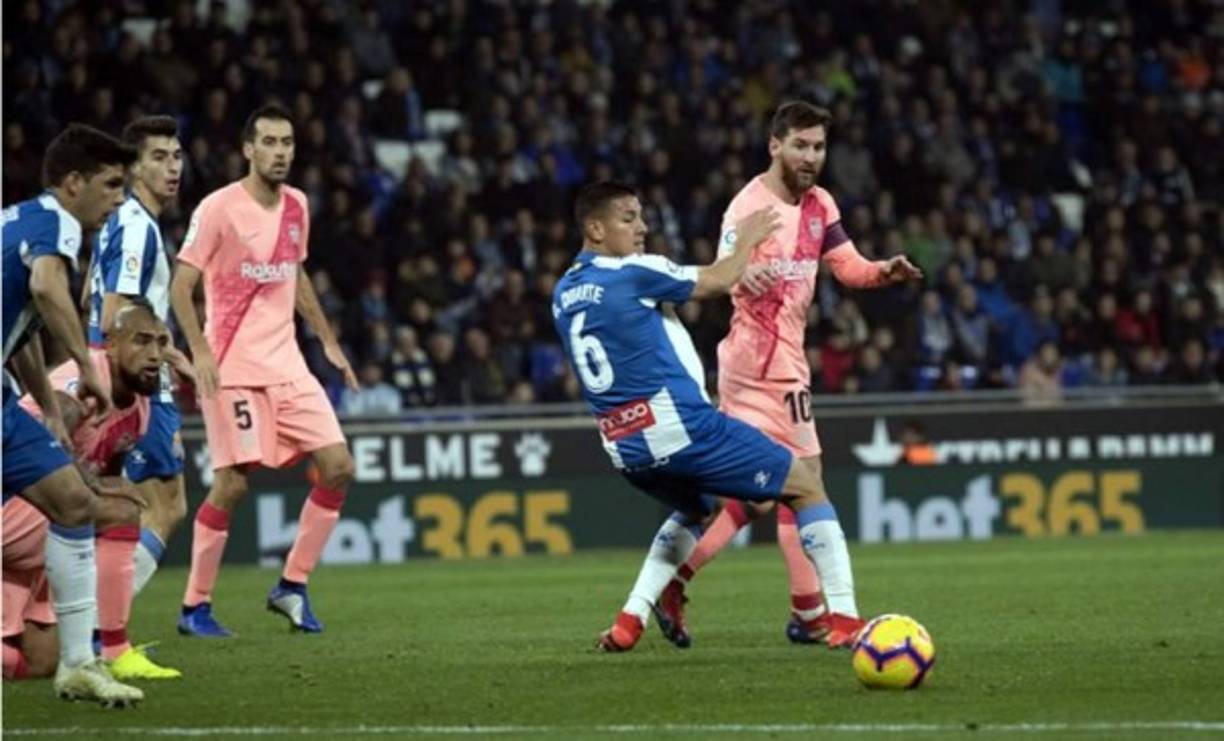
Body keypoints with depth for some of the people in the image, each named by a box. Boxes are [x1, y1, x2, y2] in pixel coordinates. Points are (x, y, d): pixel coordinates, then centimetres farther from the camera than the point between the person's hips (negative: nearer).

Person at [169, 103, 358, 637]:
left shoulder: (296, 207, 10)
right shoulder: (219, 209, -10)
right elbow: (181, 287, -10)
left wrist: (328, 341, 20)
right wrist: (200, 352, -21)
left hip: (286, 364, 7)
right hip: (234, 367, -7)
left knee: (339, 467, -3)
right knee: (232, 483, -11)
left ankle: (292, 587, 8)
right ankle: (195, 606, 2)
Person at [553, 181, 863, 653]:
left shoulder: (564, 294, 13)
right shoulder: (633, 274, -9)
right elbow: (719, 281, 1)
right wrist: (747, 241, 18)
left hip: (625, 448, 8)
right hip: (682, 429, -8)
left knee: (698, 510, 35)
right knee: (804, 486, 6)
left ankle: (630, 620, 19)